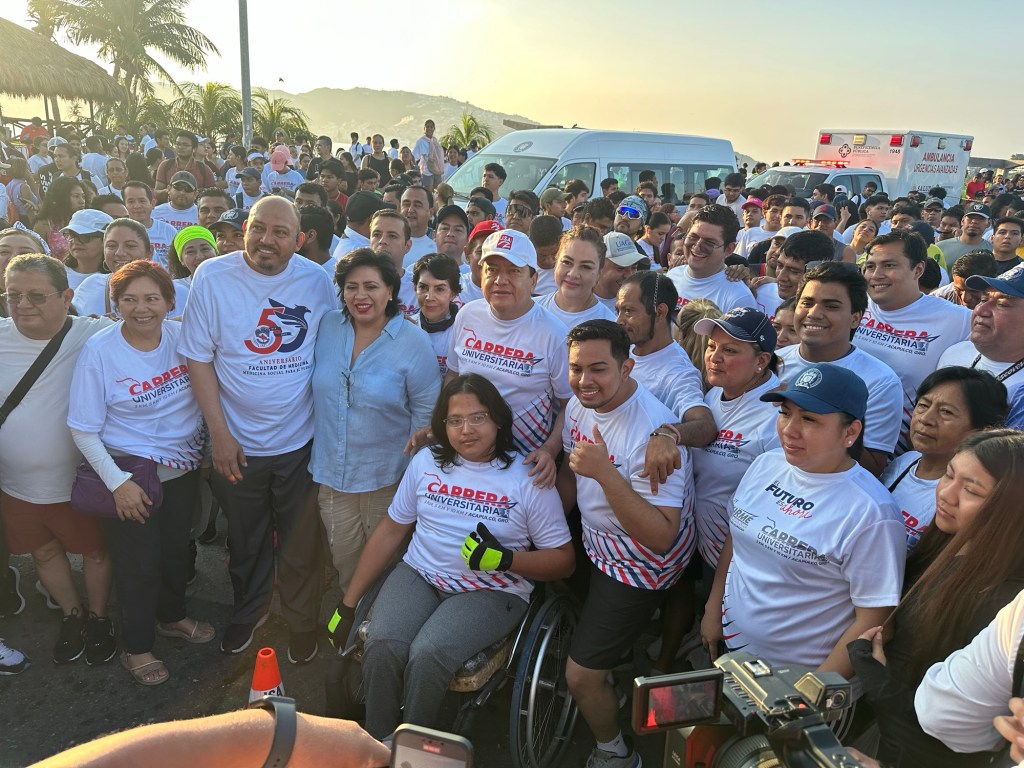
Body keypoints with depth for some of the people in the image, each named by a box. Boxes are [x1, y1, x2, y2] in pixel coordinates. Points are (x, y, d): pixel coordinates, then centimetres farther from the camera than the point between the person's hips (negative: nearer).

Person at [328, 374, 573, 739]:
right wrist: (348, 603, 10)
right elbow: (390, 531, 12)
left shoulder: (528, 479, -5)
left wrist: (504, 559, -21)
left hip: (491, 590, -3)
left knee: (427, 655, -29)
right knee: (381, 645, -25)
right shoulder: (426, 462, 6)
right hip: (419, 574, 4)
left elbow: (564, 560, -3)